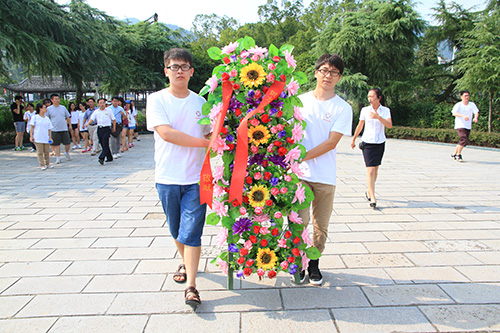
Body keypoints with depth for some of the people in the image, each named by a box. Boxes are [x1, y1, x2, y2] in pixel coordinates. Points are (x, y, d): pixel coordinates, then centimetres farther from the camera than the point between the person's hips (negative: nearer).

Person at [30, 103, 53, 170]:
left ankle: (47, 163, 22)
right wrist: (31, 136, -5)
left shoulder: (47, 119, 10)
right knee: (40, 152, -1)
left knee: (47, 152, 8)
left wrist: (50, 137, 5)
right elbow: (32, 127, 1)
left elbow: (49, 129, 11)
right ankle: (42, 165, 4)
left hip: (46, 138, 3)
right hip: (38, 138, -3)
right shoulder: (35, 117, 0)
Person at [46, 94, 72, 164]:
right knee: (56, 144, 1)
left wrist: (70, 125, 11)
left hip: (64, 129, 2)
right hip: (54, 130, -2)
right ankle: (58, 157, 10)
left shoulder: (63, 107, 9)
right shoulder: (49, 109, 0)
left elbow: (68, 117, 17)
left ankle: (66, 153, 31)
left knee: (68, 143, 4)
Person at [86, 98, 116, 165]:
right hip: (99, 129, 4)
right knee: (103, 144, 8)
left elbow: (113, 120, 9)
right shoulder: (96, 112, 11)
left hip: (107, 128, -4)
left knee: (105, 144, -15)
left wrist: (114, 128, 3)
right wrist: (88, 123, -18)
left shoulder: (109, 111, 4)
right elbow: (92, 119, 2)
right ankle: (109, 158, 20)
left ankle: (101, 158, -22)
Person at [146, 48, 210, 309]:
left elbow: (210, 135, 16)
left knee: (191, 233, -4)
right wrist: (204, 143, -16)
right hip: (167, 178, 0)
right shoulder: (156, 99, -2)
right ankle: (185, 263, 42)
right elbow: (166, 133, -15)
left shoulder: (201, 102, 7)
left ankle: (191, 286, 5)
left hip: (196, 178, 0)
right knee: (176, 230, 16)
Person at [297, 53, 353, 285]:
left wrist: (302, 156, -17)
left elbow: (331, 142, -9)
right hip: (298, 173, 1)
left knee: (321, 226, 9)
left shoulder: (343, 108, 1)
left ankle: (314, 264, 30)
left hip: (325, 176, 0)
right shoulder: (300, 100, 7)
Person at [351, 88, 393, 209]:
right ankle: (373, 199, -13)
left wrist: (378, 117, -28)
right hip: (368, 143, -2)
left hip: (380, 143, 2)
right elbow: (360, 126, 12)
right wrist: (353, 139, 18)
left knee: (375, 169, 12)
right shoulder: (365, 110, 0)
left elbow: (390, 125, -15)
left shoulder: (386, 110, 0)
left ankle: (369, 192, 32)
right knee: (370, 170, -11)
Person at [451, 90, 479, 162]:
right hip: (460, 126, -5)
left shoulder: (472, 104, 6)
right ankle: (458, 155, -2)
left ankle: (454, 154, 23)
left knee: (464, 142, 7)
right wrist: (463, 116, -35)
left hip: (468, 126, 5)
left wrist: (476, 117, -26)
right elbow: (454, 113, -20)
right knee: (464, 140, -18)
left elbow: (476, 112, -3)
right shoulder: (458, 105, -4)